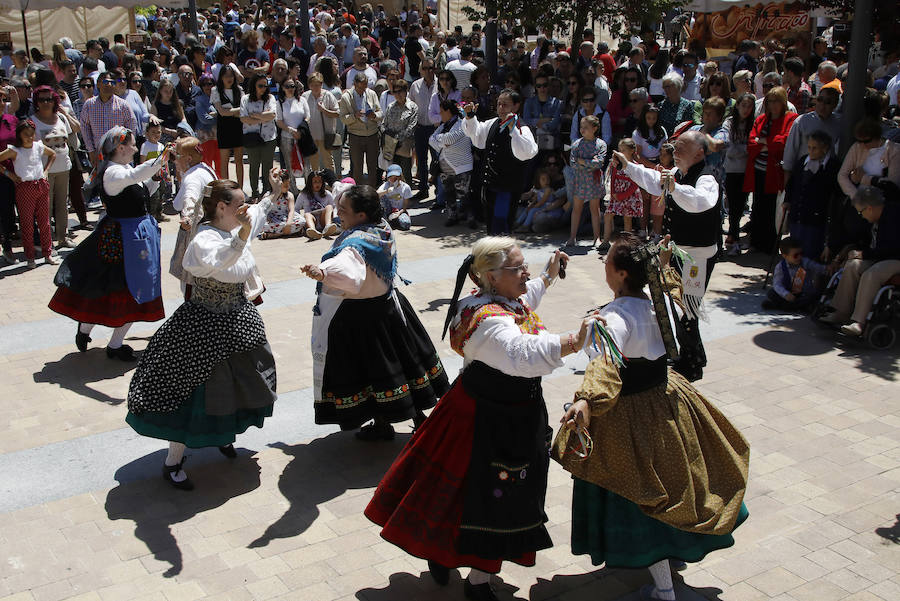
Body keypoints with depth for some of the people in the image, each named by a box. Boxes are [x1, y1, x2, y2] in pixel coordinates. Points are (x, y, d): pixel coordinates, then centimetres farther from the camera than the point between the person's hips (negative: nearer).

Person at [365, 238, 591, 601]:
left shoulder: (504, 300, 1)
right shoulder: (490, 322, -32)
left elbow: (522, 304, 28)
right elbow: (523, 355, -50)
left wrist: (549, 276, 33)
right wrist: (570, 343, -59)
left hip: (514, 417, 11)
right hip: (489, 420, -10)